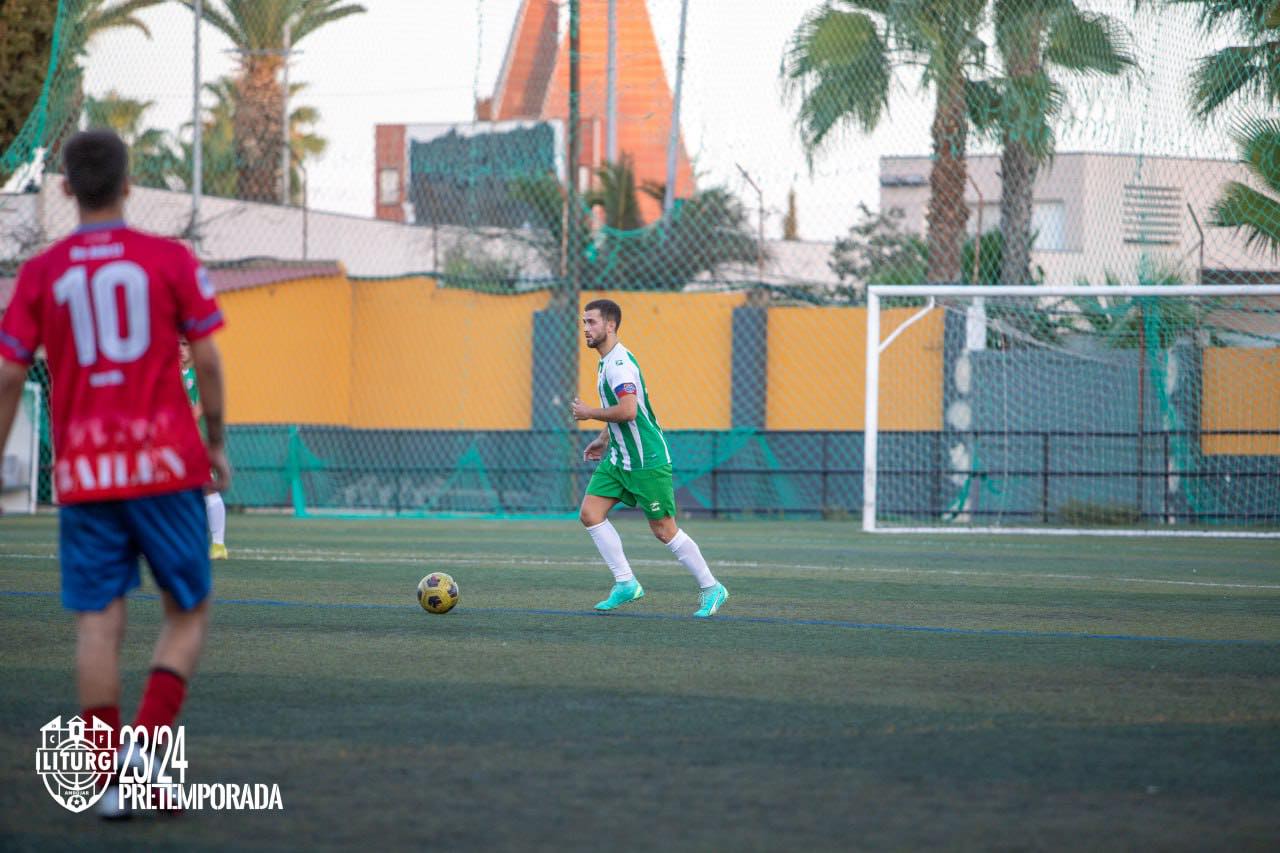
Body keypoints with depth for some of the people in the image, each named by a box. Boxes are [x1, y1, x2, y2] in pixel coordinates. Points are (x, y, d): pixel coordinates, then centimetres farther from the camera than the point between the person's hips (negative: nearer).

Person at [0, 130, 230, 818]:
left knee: (98, 623, 4)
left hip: (83, 474, 1)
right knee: (188, 613, 10)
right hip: (166, 464, -1)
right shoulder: (171, 260, 0)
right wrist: (215, 444, 10)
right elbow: (207, 360, -2)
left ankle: (110, 782, 0)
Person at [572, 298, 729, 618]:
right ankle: (626, 583, 4)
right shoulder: (607, 362, 12)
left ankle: (711, 588, 10)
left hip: (647, 460, -10)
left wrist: (589, 413, -17)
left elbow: (627, 411, -30)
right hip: (619, 458, 10)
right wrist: (604, 439, 21)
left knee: (664, 530, -3)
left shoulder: (619, 363, -19)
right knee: (590, 514, -1)